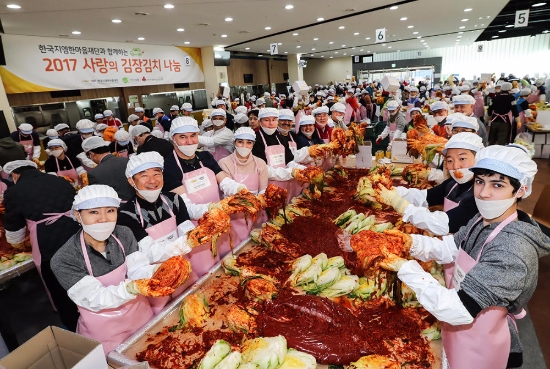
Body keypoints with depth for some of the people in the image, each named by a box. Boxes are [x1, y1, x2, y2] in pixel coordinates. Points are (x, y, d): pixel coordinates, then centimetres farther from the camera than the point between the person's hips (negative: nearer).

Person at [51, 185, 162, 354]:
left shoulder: (124, 235, -10)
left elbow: (138, 270, -18)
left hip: (141, 317, 4)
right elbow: (95, 300, -25)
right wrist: (129, 289, -44)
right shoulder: (63, 260, -22)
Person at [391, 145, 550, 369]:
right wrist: (409, 243, -20)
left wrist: (405, 268, -33)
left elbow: (458, 310, -36)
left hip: (480, 351, -6)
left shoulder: (514, 250, -32)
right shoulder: (483, 221, -6)